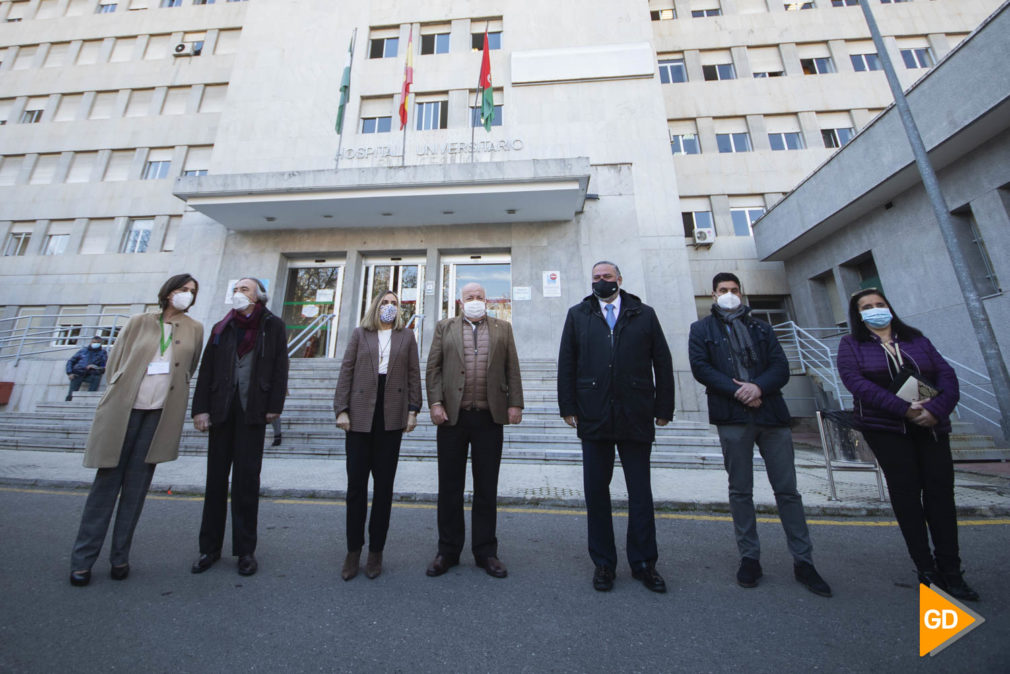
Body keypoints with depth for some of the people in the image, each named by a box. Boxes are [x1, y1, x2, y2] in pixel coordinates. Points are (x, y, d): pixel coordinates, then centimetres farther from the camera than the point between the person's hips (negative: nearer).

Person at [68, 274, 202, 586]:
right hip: (124, 410, 0)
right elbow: (115, 360, 10)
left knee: (137, 486, 6)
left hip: (160, 414, 1)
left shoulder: (195, 330, 8)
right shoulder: (139, 322, 7)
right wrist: (117, 395, 6)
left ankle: (120, 557, 16)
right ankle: (82, 558, 16)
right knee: (107, 482, 3)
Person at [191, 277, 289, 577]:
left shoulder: (273, 326, 4)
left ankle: (245, 550, 13)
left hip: (253, 409, -3)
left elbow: (280, 368, -2)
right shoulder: (221, 328, 13)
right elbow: (206, 370, 9)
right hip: (222, 408, 4)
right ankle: (210, 547, 23)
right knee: (216, 477, 10)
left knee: (246, 479, 2)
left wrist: (274, 406, -8)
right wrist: (200, 409, 0)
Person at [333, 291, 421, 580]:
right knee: (356, 483, 4)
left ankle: (376, 551, 22)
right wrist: (341, 409, -3)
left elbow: (414, 375, 7)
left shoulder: (406, 336, 11)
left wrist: (413, 410, -1)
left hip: (392, 417, 0)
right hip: (361, 415, 0)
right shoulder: (360, 334, 11)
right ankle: (353, 551, 22)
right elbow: (346, 371, 5)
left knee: (384, 484, 7)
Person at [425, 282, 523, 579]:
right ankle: (448, 551, 27)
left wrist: (515, 403, -2)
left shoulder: (503, 328, 12)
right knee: (450, 485, 10)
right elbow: (433, 368, 4)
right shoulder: (445, 327, 12)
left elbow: (512, 369, 7)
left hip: (489, 416, 0)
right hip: (452, 415, 0)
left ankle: (486, 551, 26)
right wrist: (435, 402, -6)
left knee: (487, 487, 10)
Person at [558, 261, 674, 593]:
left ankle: (643, 562, 30)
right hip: (593, 416, 0)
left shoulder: (644, 314, 9)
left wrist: (664, 408, 2)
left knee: (640, 491, 11)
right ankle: (603, 563, 26)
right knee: (596, 490, 8)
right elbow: (566, 363, 4)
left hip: (636, 416, 0)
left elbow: (663, 363, 7)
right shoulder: (578, 315, 9)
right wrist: (568, 407, -2)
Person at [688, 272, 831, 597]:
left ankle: (803, 561, 22)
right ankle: (749, 558, 19)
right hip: (732, 417, -2)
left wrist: (759, 386, -13)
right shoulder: (702, 329, 9)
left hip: (771, 412, 3)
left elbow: (781, 367, 6)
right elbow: (700, 367, -4)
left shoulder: (761, 328, 18)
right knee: (740, 491, 6)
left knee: (787, 489, 7)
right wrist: (736, 391, -14)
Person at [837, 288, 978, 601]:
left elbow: (946, 375, 4)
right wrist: (903, 409, -19)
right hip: (885, 428, -3)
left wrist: (936, 409, -13)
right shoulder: (851, 345, 1)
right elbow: (856, 382, -11)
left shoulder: (916, 339, 13)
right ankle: (926, 568, 9)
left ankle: (950, 569, 11)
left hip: (931, 425, 3)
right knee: (906, 491, 0)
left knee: (940, 490, 0)